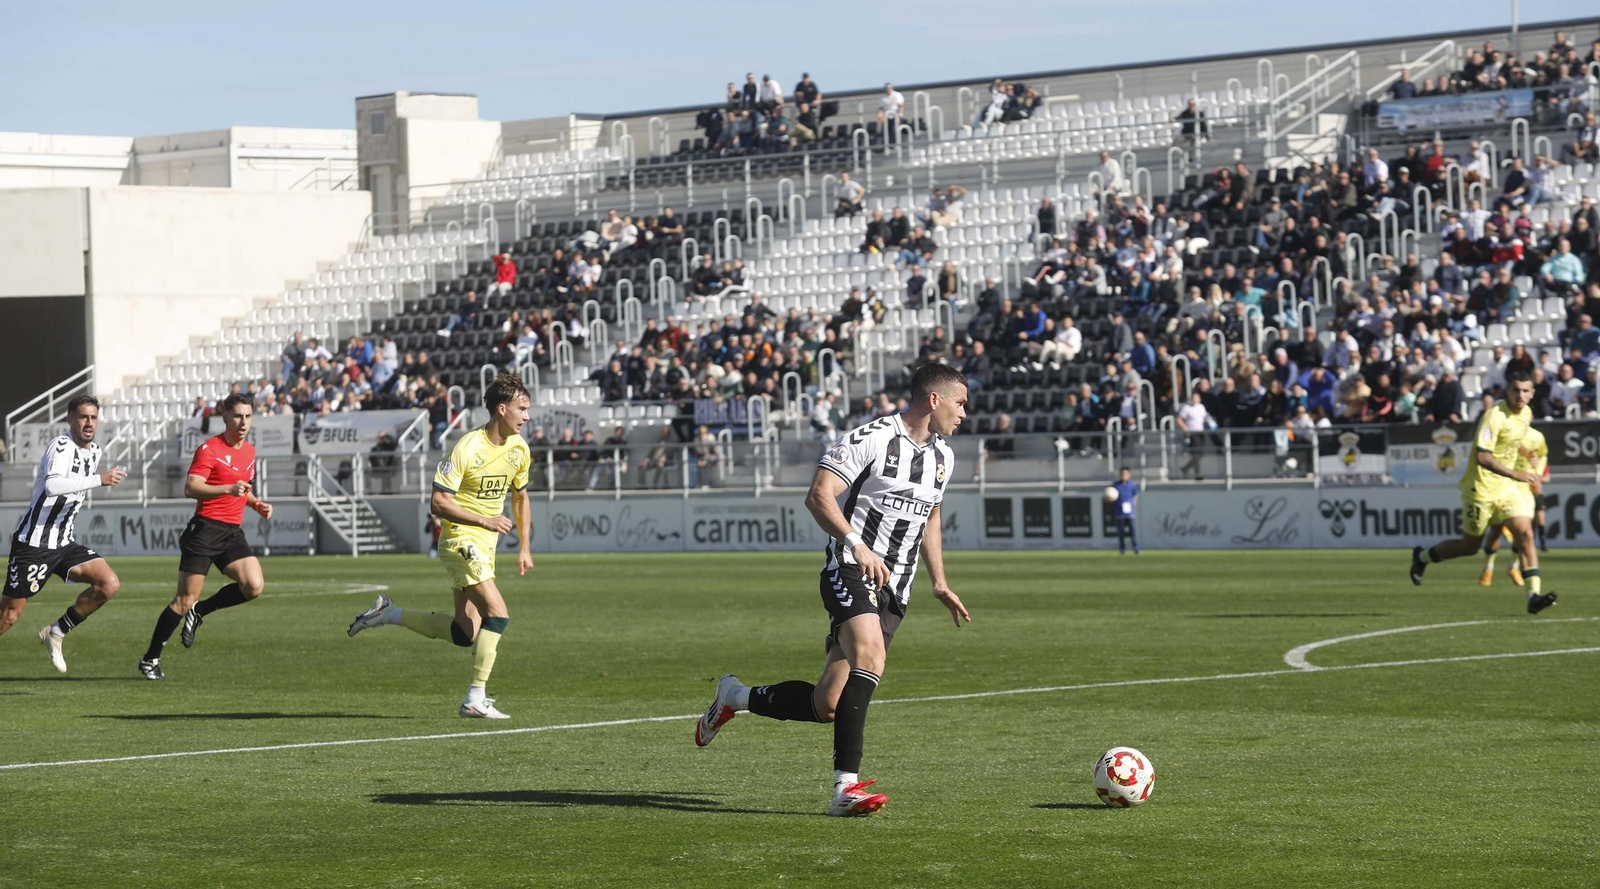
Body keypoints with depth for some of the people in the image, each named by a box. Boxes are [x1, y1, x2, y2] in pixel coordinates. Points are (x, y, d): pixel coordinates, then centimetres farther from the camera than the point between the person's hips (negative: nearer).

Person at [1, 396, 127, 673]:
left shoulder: (94, 450, 10)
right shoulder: (61, 446, -17)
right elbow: (52, 485, -36)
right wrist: (100, 479, -35)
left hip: (63, 543, 8)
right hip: (33, 543, -8)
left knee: (109, 584, -10)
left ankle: (56, 633, 4)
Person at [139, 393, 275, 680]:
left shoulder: (249, 451, 14)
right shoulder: (209, 449, -10)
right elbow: (191, 488, -23)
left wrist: (257, 504, 12)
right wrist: (228, 489, -35)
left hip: (233, 533, 6)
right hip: (205, 530, -6)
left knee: (254, 586, -16)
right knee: (185, 600, -6)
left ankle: (199, 612, 7)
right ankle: (150, 659, 8)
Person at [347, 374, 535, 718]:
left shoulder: (519, 450, 4)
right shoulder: (468, 448, -19)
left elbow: (520, 496, 20)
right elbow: (439, 502, -18)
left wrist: (524, 547, 16)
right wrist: (485, 520, -22)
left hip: (485, 545, 8)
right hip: (460, 538, -8)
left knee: (465, 634, 6)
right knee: (498, 614, -19)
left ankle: (388, 613, 21)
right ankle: (476, 699, -13)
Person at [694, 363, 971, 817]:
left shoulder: (943, 457, 17)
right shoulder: (872, 438, -9)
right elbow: (818, 496, -15)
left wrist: (939, 582, 26)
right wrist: (857, 545, -26)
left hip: (893, 591, 8)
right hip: (851, 574, -7)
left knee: (826, 706, 0)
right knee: (870, 657, -34)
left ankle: (735, 696, 25)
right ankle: (847, 786, -35)